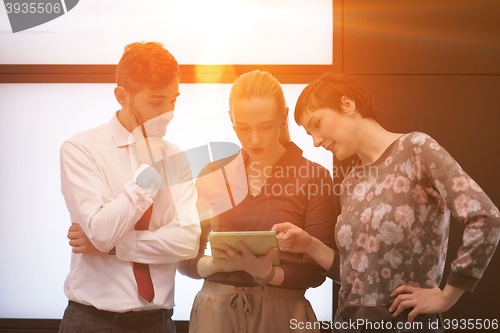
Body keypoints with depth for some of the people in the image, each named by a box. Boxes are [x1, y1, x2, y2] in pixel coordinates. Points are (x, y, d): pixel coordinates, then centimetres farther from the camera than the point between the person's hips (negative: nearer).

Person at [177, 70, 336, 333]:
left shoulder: (314, 178, -1)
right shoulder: (213, 175, 6)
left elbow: (316, 271, -3)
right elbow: (185, 260, 7)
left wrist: (267, 273, -19)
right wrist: (219, 264, -13)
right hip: (215, 311, 2)